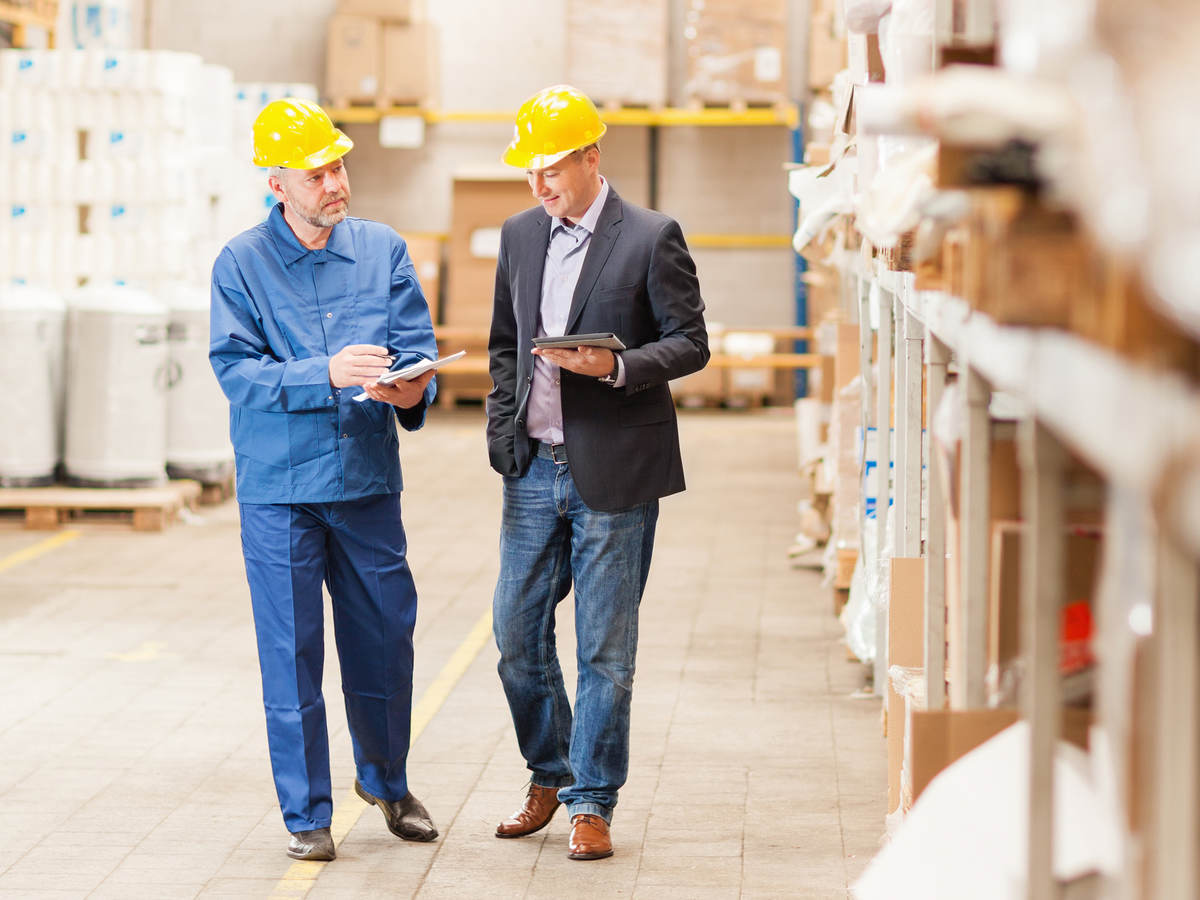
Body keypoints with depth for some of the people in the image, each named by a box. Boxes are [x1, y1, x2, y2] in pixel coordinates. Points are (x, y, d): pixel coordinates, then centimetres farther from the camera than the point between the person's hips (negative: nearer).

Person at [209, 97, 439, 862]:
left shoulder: (383, 250, 6)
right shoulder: (241, 263, -3)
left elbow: (416, 346, 2)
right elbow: (236, 369, -10)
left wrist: (411, 388, -21)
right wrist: (329, 374, -24)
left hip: (369, 482, 3)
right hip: (279, 489, -3)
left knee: (385, 636, 10)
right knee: (292, 653, 1)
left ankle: (385, 778, 33)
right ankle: (307, 814, 12)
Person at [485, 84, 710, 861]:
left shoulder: (652, 238, -6)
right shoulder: (520, 236, 11)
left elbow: (691, 344, -6)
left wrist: (616, 366, -22)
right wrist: (504, 427, 8)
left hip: (614, 473, -5)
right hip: (535, 468, 5)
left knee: (605, 649, 0)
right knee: (516, 635, 7)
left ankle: (593, 804, 10)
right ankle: (550, 775, 28)